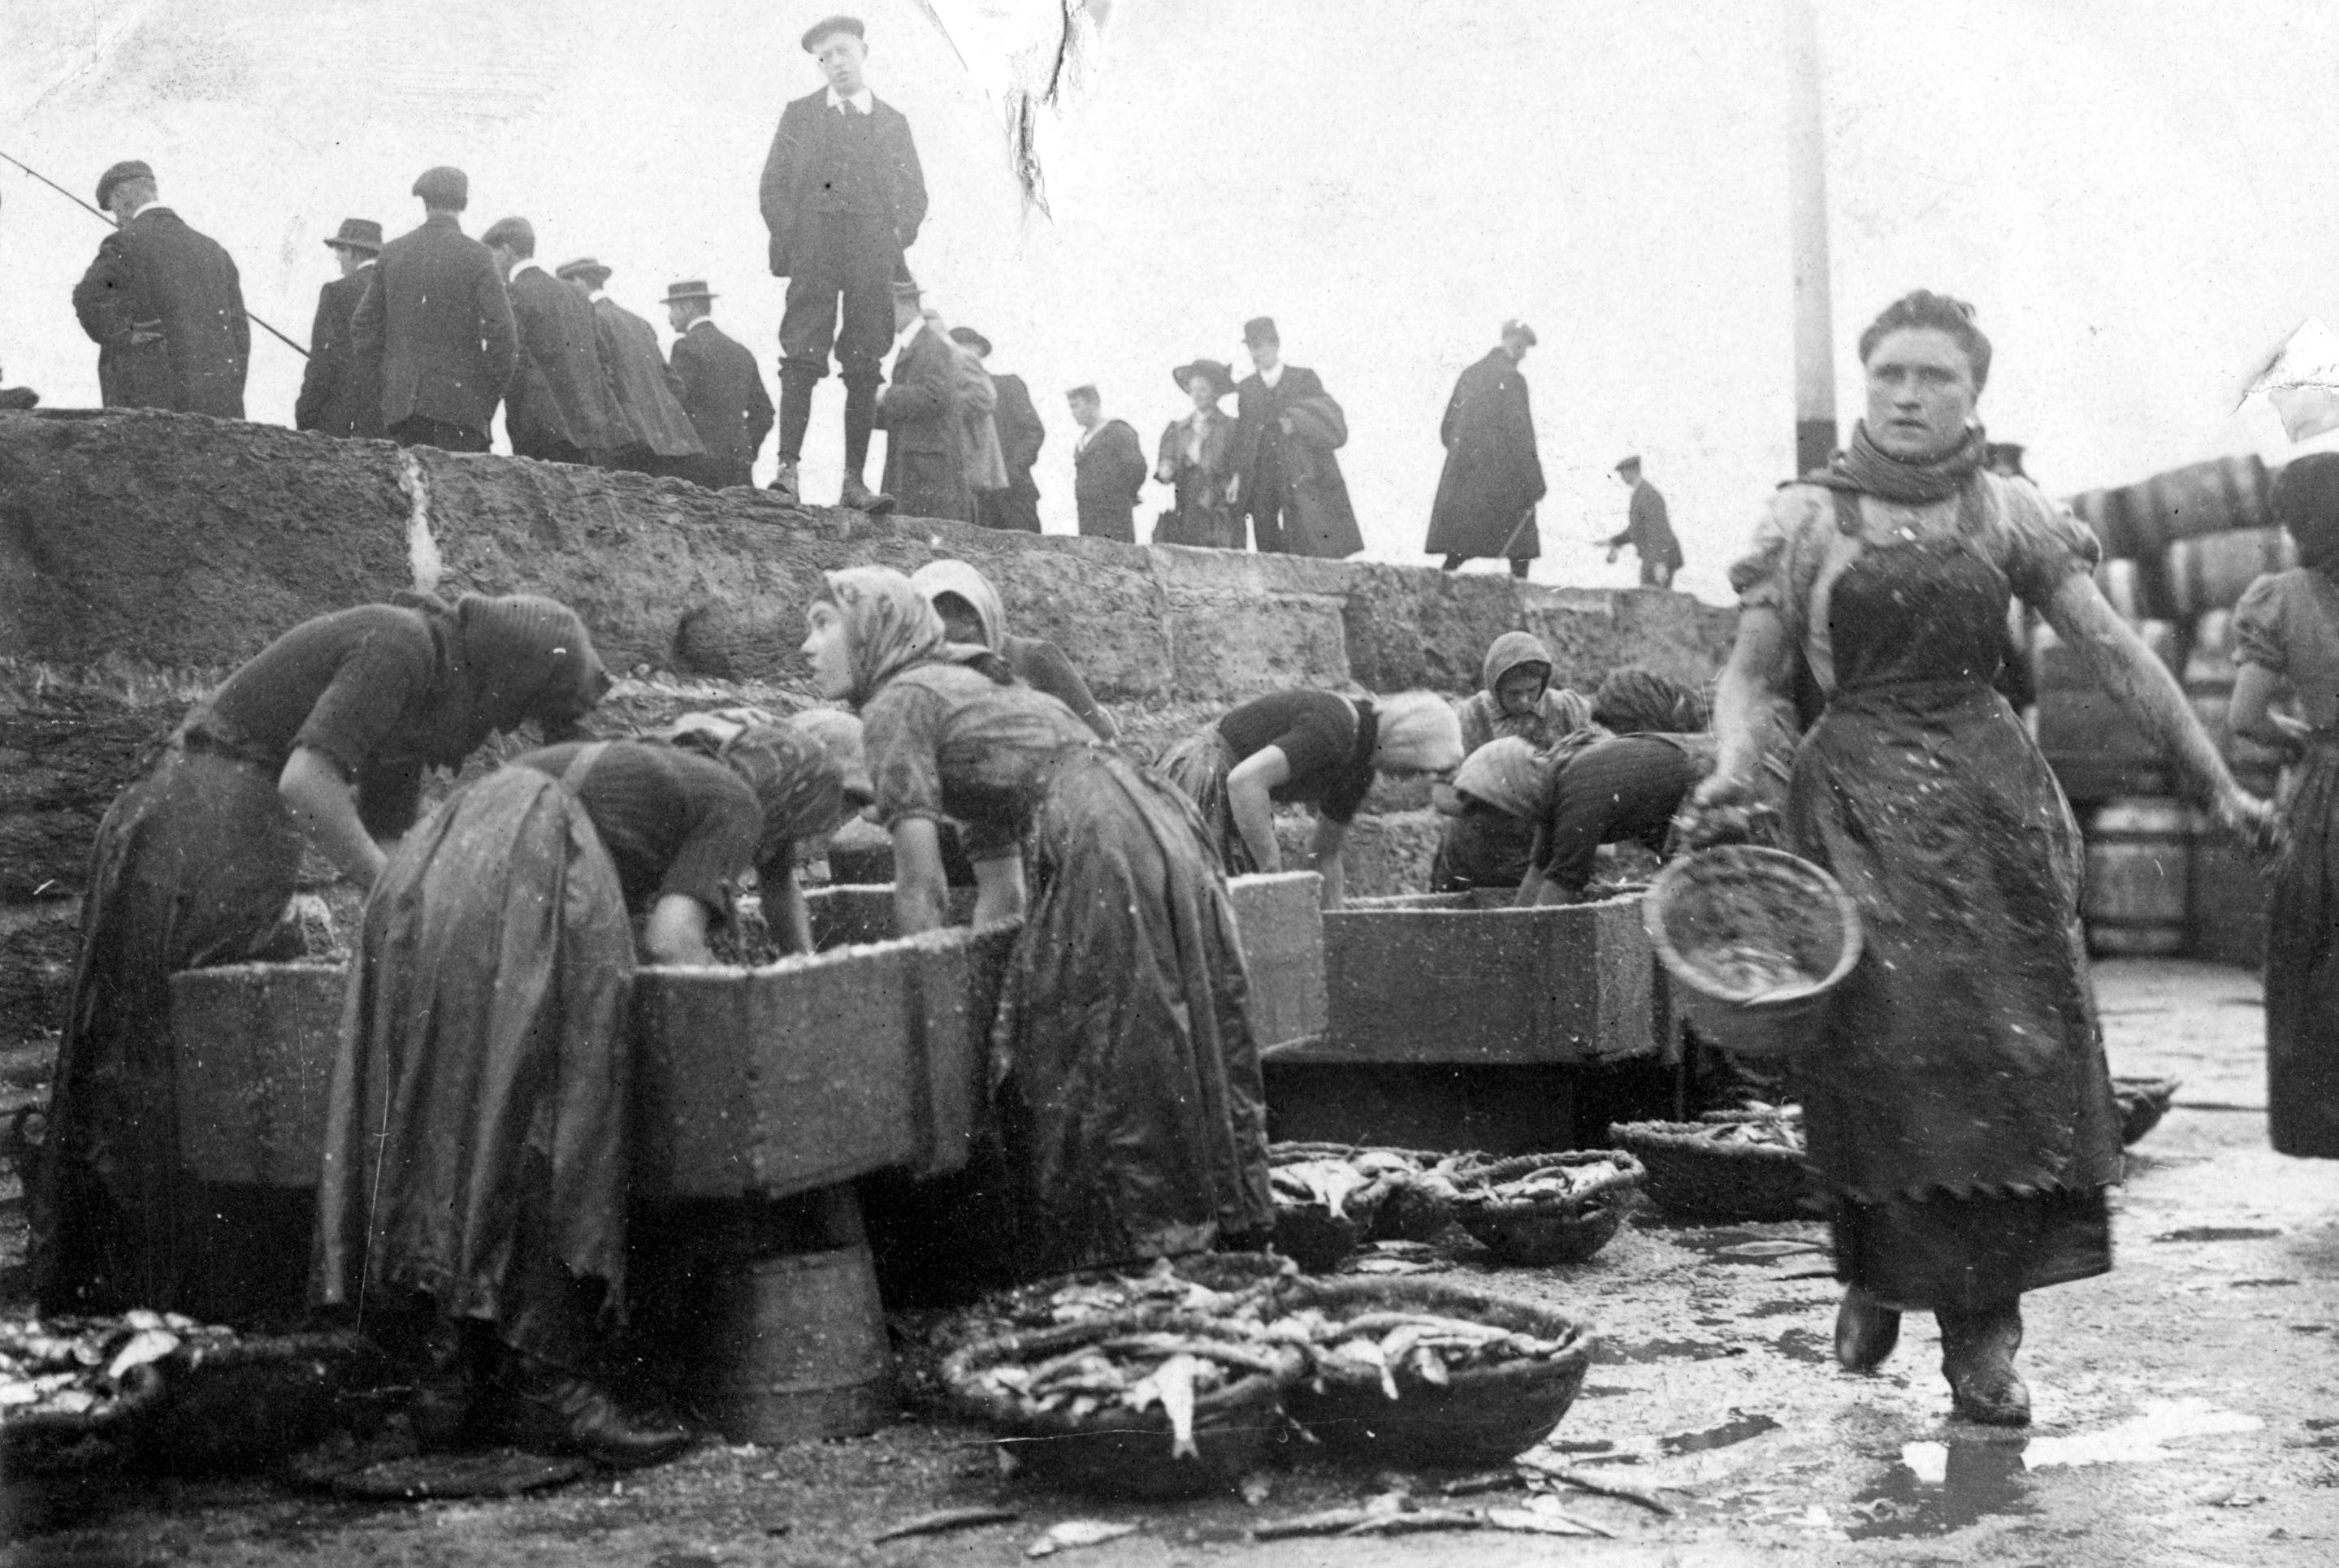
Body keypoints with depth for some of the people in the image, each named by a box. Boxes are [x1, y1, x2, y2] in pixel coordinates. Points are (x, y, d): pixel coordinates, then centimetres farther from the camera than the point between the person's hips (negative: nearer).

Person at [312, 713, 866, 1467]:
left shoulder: (650, 768, 35)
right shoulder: (733, 803, 12)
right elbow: (671, 935, -2)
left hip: (420, 879, 9)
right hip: (515, 896, -9)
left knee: (429, 1133, 7)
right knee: (544, 1145, -6)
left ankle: (445, 1382, 9)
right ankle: (542, 1388, -5)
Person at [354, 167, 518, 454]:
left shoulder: (392, 253, 8)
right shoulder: (477, 257, -4)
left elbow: (364, 331, 10)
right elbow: (503, 336, -10)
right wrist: (489, 400, 0)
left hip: (400, 403, 4)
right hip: (459, 403, -4)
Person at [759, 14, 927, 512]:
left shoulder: (893, 122, 18)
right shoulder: (799, 115, 14)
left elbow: (915, 196, 15)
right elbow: (772, 187, 9)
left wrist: (893, 243, 0)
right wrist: (791, 240, -4)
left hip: (873, 261, 1)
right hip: (812, 257, -1)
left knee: (864, 372, -3)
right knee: (801, 362, -12)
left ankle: (854, 481, -3)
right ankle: (787, 470, -16)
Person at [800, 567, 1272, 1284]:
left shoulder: (899, 702, 4)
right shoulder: (972, 686, 29)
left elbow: (922, 885, 0)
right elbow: (1002, 889, 26)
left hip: (1102, 846, -9)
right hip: (1162, 828, 9)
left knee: (1100, 1070, -1)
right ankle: (1221, 1229, 18)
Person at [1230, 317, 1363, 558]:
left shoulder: (1304, 380, 6)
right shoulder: (1246, 389, 15)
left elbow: (1333, 424, 1)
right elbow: (1243, 438, 16)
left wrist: (1297, 423, -14)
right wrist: (1239, 474, 2)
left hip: (1307, 483, -2)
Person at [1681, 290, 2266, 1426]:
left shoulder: (2009, 515, 8)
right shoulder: (1806, 518, 4)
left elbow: (2116, 654, 6)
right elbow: (1752, 672, 6)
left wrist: (2216, 782, 3)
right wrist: (1732, 772, -14)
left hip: (1991, 798, 2)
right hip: (1859, 803, -2)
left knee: (2013, 1055, -4)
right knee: (1893, 1047, -11)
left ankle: (1984, 1340, 4)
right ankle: (1878, 1272, 12)